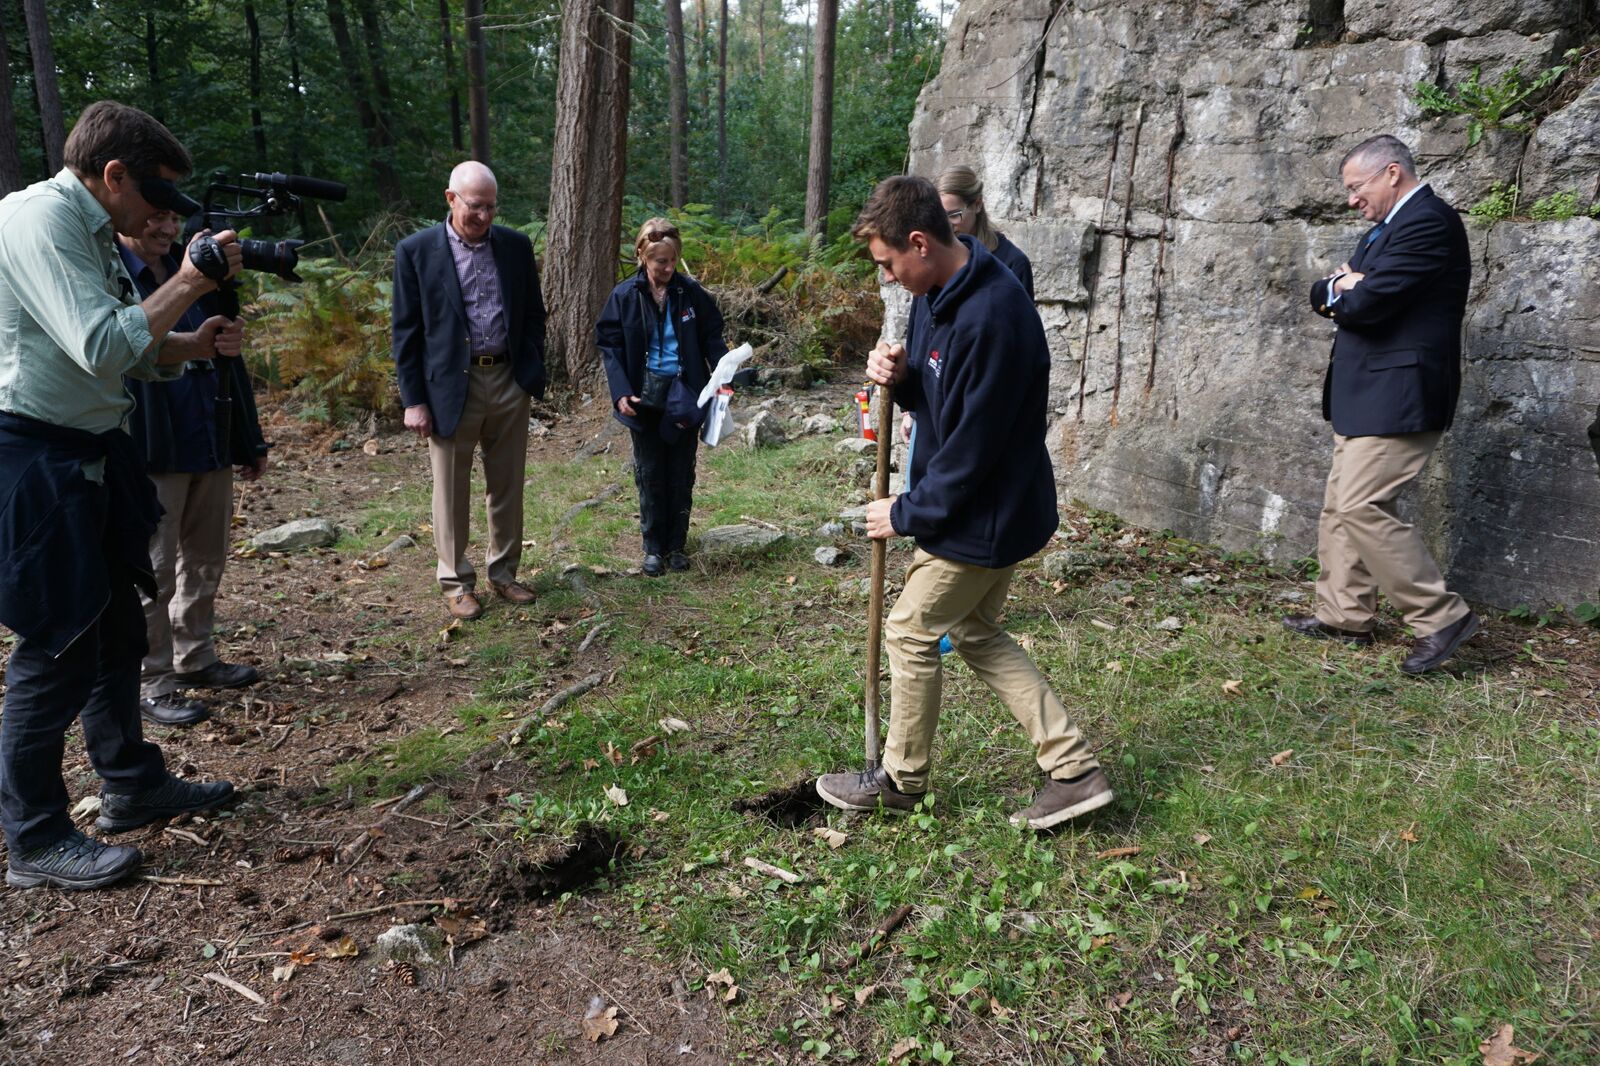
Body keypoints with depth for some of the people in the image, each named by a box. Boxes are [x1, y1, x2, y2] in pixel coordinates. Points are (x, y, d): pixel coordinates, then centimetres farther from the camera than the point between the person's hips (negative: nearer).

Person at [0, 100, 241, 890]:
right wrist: (189, 282, -17)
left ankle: (132, 787, 34)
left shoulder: (90, 231, 14)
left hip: (90, 457, 10)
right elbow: (102, 347, -25)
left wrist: (193, 344, 2)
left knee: (116, 629, 18)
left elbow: (128, 350, 18)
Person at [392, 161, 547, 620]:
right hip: (451, 387, -3)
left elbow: (533, 314, 12)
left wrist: (534, 373, 5)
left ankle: (503, 573, 27)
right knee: (451, 491, 6)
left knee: (508, 486, 12)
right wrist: (413, 398, -7)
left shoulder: (516, 246, 5)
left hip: (509, 381, 3)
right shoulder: (416, 251, -4)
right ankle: (456, 582, 20)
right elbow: (406, 331, -3)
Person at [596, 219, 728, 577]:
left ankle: (677, 544, 22)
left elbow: (711, 337, 4)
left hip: (684, 394, 1)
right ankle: (654, 547, 20)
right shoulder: (625, 296, -5)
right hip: (645, 396, 0)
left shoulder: (690, 292, -3)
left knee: (681, 473, 9)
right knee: (650, 474, 8)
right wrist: (621, 393, -15)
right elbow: (610, 346, -2)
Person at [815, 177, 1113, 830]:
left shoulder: (991, 319, -28)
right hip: (980, 507, 10)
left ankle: (900, 781, 25)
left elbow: (971, 449, -25)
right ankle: (1074, 770, 21)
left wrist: (906, 514, -14)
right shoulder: (938, 292, 3)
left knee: (912, 633, 4)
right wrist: (897, 375, -8)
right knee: (977, 635, 17)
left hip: (983, 517, -10)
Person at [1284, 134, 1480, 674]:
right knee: (1340, 507, 11)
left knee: (1362, 506, -14)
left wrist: (1340, 293, 1)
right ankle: (1344, 615, 20)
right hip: (1365, 394, 10)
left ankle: (1440, 615, -4)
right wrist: (1339, 287, -7)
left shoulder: (1429, 222, -13)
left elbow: (1368, 303, -22)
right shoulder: (1384, 229, 19)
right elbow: (1322, 295, 16)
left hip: (1397, 394, -10)